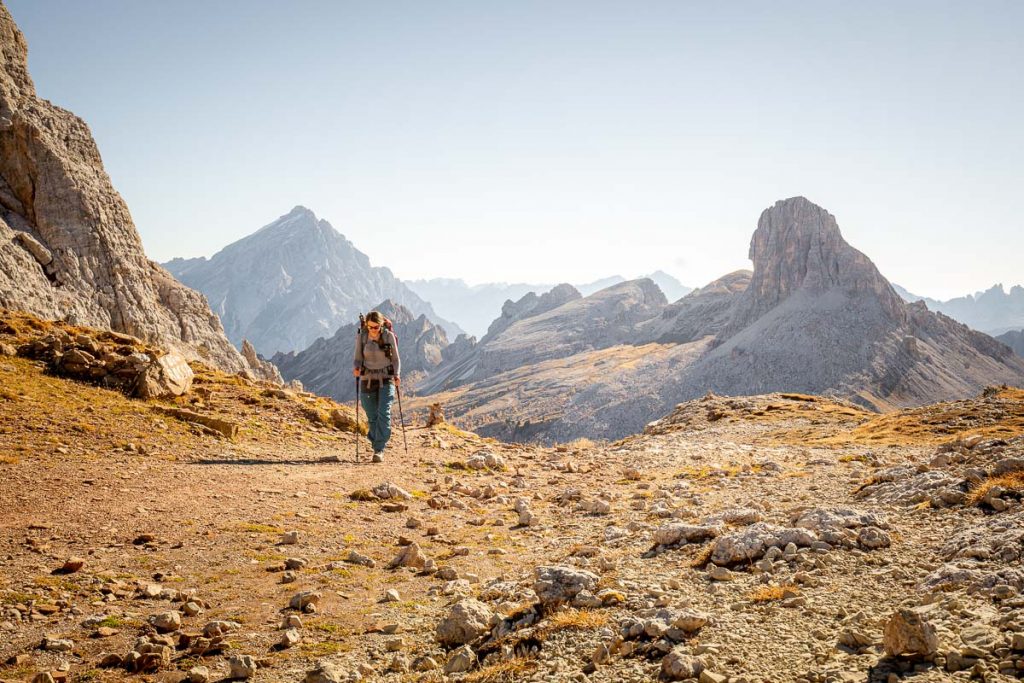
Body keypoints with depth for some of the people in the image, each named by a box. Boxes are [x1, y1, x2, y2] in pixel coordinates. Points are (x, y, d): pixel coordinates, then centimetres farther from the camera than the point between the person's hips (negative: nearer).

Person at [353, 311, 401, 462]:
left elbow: (396, 359, 4)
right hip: (367, 380, 2)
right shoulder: (361, 336, -3)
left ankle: (379, 450, -16)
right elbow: (358, 358, 4)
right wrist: (356, 368, -18)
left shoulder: (389, 336, -5)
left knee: (384, 413, -15)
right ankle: (377, 447, 22)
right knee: (372, 417, 5)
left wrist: (397, 375, -11)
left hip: (386, 379, -2)